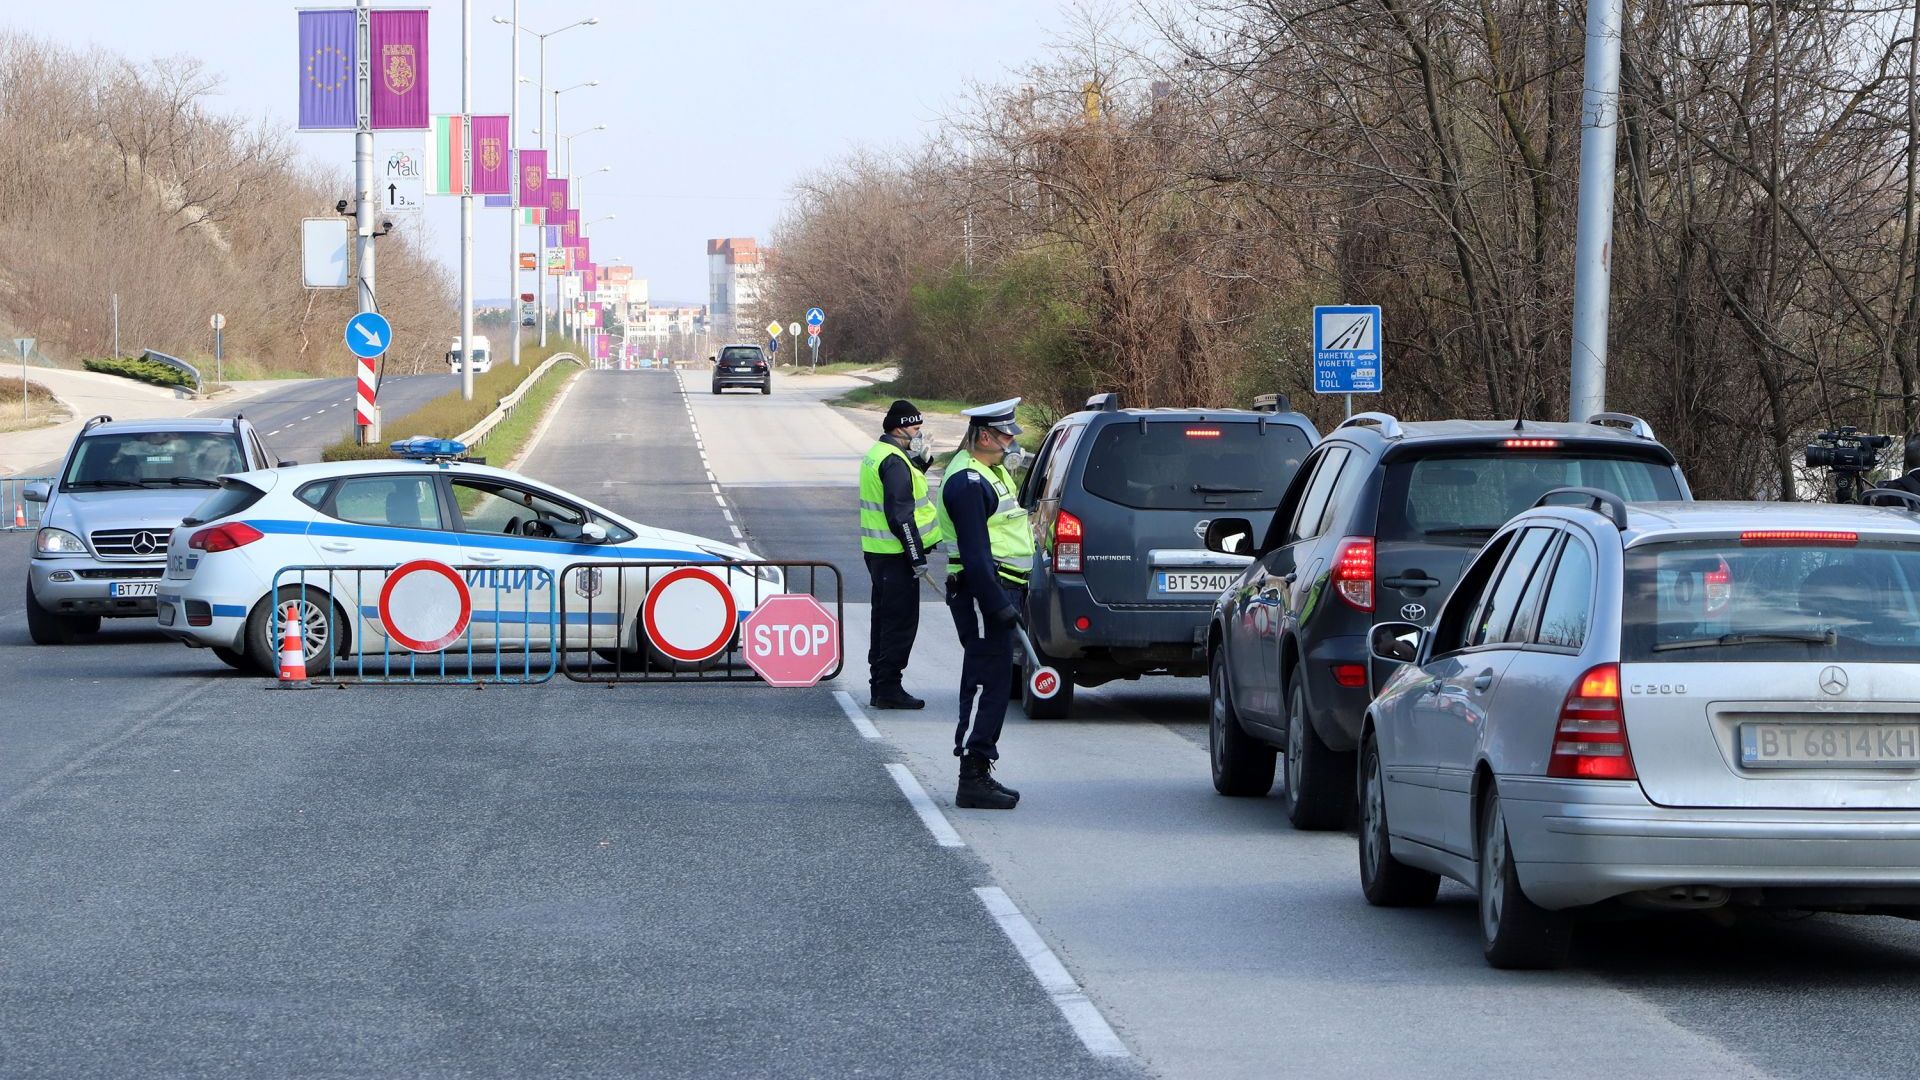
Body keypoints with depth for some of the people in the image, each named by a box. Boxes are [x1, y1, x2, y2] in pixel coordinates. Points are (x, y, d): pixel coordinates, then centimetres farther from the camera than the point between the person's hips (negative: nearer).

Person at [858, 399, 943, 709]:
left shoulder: (877, 455, 14)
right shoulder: (895, 463, -19)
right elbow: (900, 515, -23)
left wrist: (920, 461, 6)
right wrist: (917, 556, -20)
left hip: (877, 553, 10)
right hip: (895, 555, -10)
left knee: (885, 619, 17)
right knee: (900, 622, -6)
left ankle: (880, 685, 23)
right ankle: (888, 687, -5)